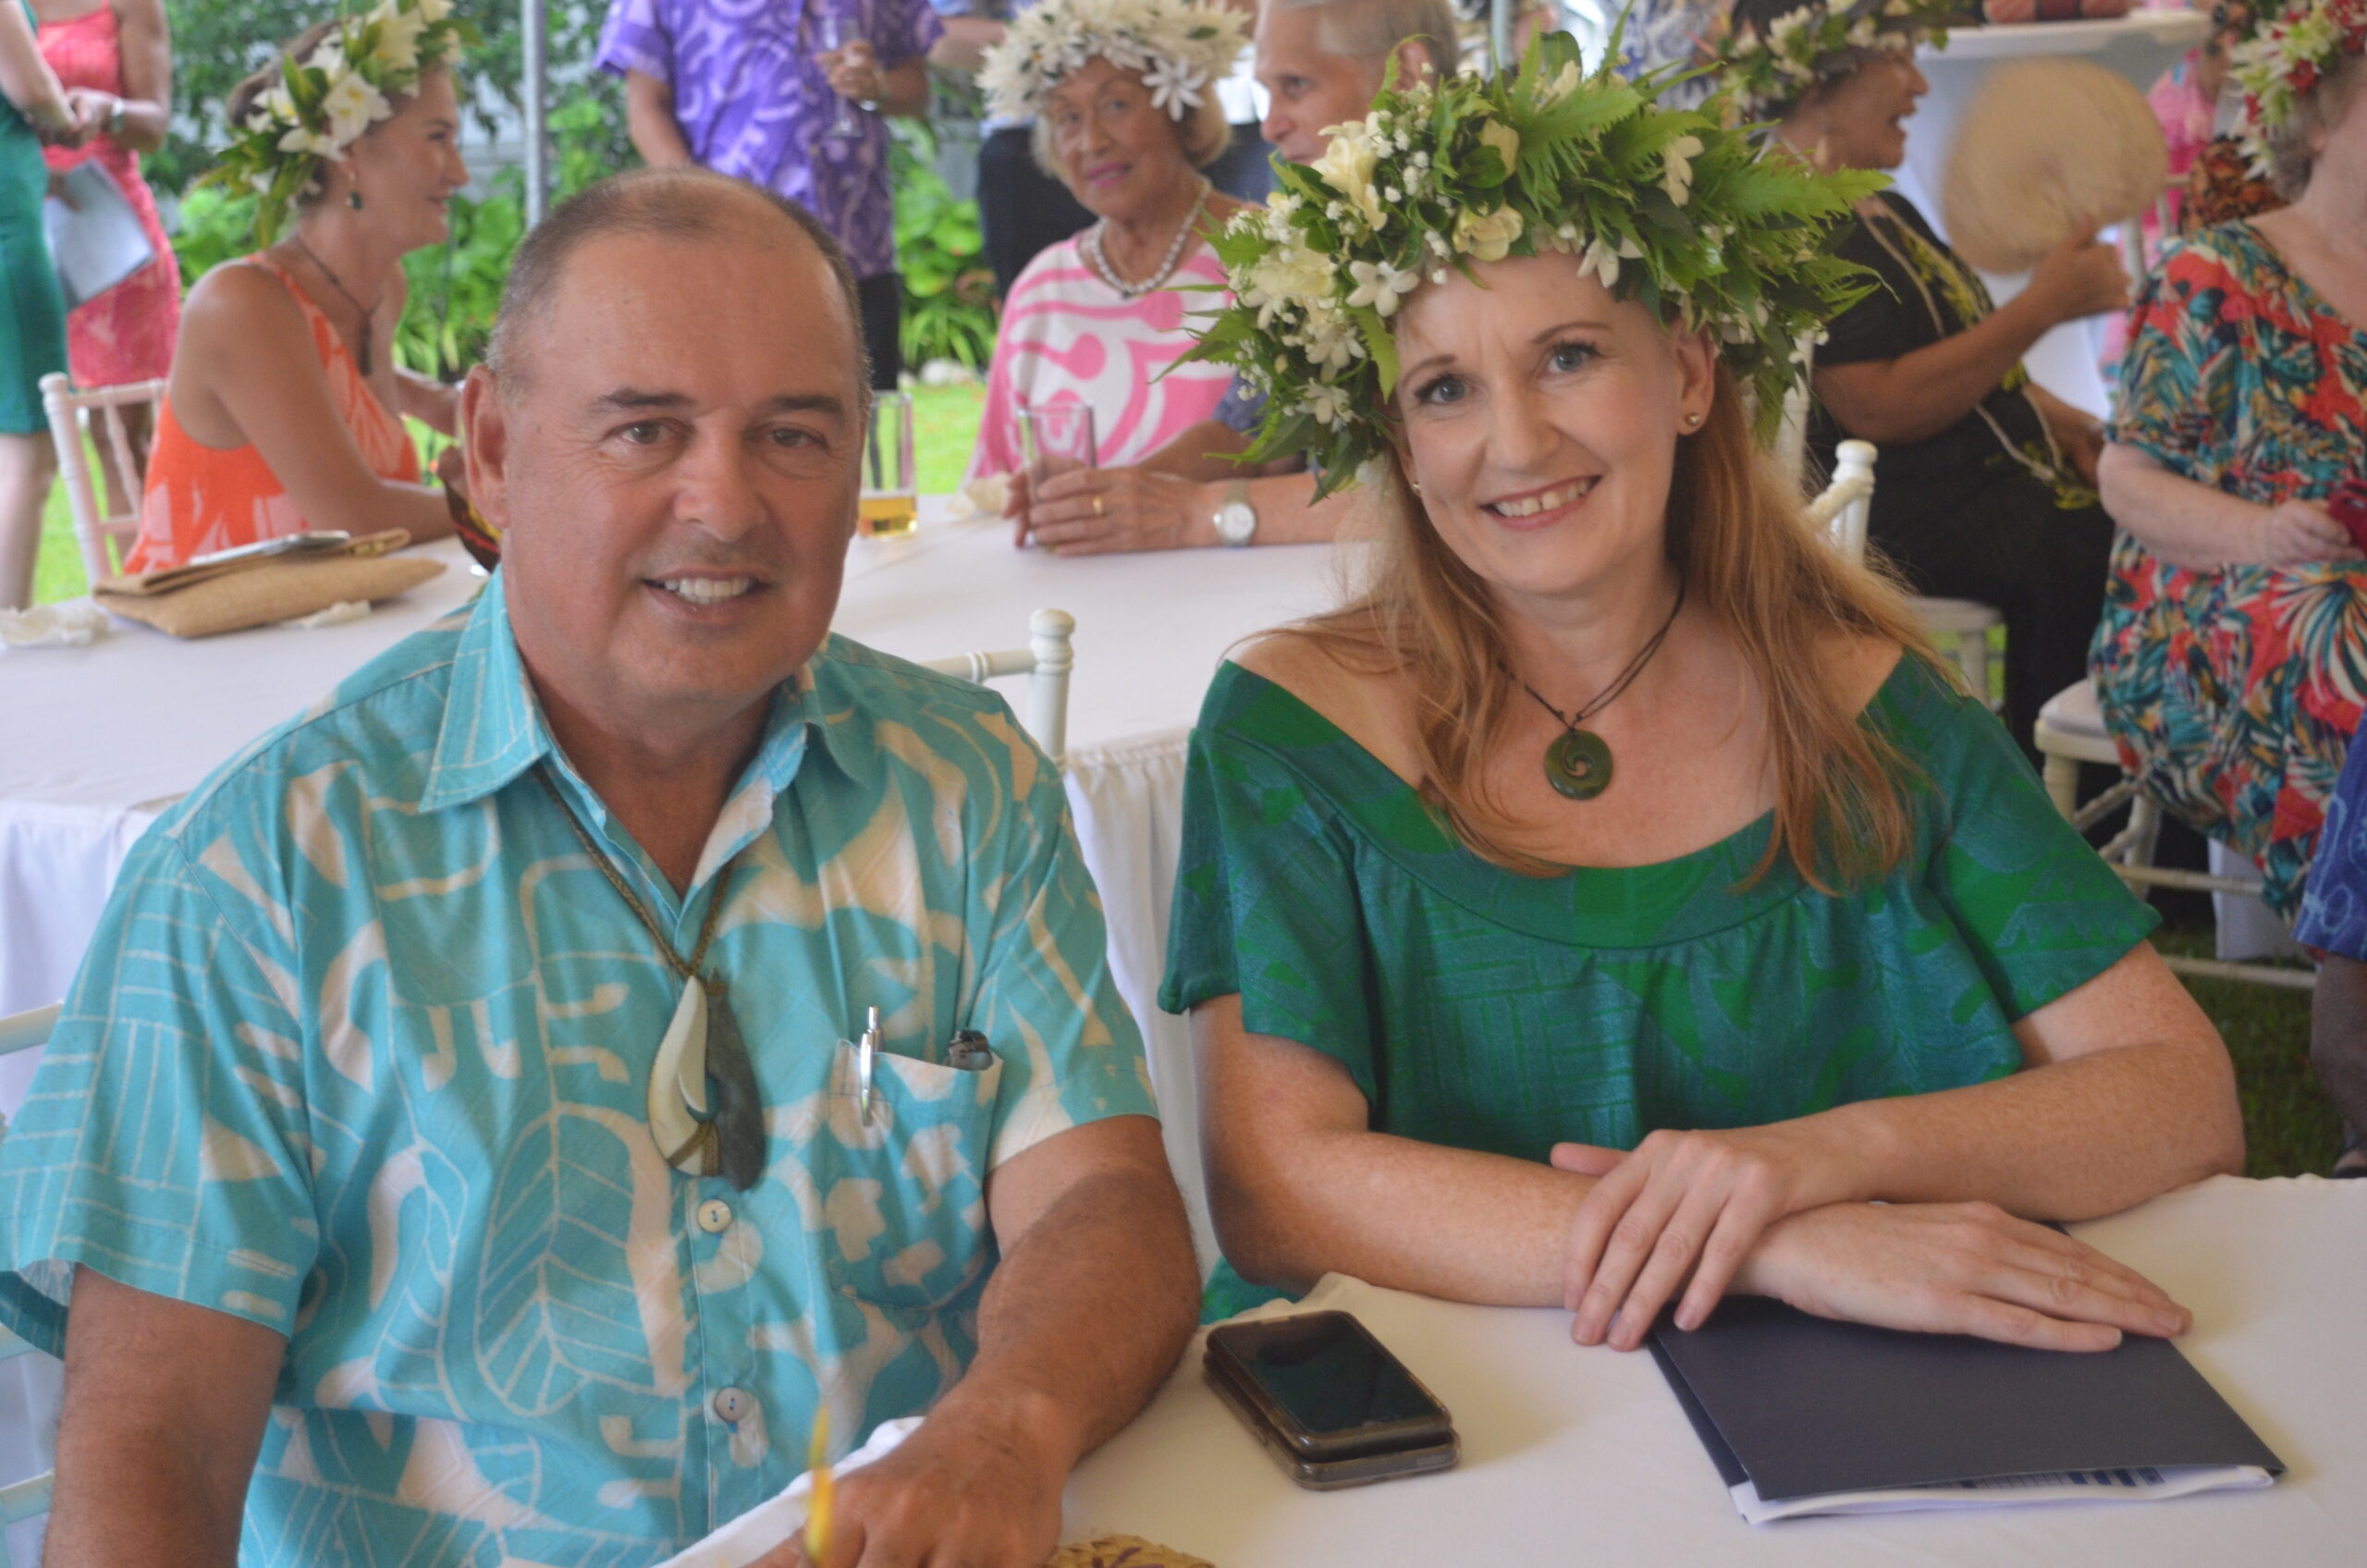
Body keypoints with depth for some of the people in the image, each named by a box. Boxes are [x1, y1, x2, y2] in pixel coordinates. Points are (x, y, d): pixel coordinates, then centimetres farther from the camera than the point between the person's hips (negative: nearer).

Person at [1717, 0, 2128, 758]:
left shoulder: (1884, 211, 19)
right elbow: (1878, 406, -24)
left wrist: (2049, 413, 9)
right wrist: (2045, 303, -19)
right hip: (1910, 520, -10)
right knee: (2097, 548, -25)